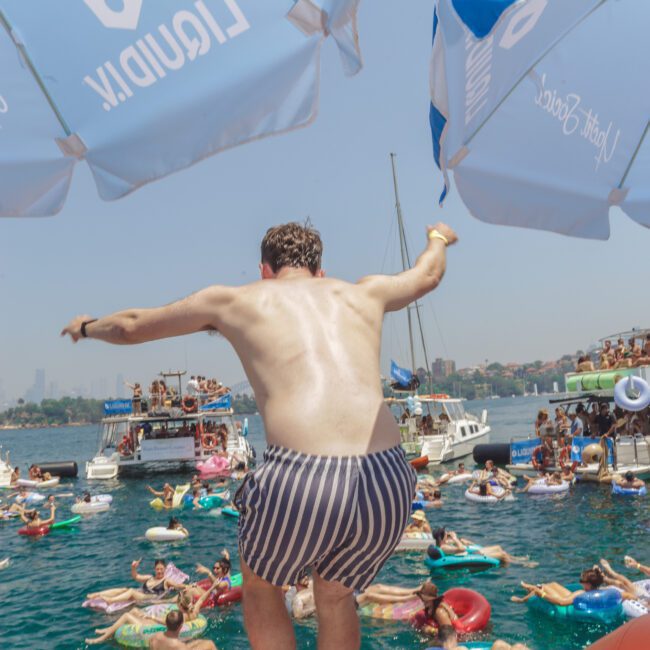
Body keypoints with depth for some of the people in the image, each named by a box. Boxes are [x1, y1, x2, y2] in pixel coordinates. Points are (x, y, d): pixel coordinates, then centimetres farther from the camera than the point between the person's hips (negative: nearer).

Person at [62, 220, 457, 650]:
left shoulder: (236, 299, 19)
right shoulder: (362, 293, 24)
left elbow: (132, 327, 33)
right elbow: (428, 275, 46)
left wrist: (88, 327, 55)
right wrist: (438, 238, 68)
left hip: (301, 479, -3)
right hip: (391, 483, 4)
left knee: (261, 587, 30)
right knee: (336, 593, 33)